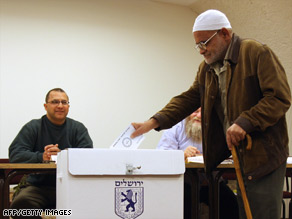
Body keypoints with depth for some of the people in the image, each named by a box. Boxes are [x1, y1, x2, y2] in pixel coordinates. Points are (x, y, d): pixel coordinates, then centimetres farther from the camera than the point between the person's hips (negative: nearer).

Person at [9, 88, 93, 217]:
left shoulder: (78, 128, 11)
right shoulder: (33, 127, 8)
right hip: (38, 186, 0)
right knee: (21, 202, -32)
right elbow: (14, 154, -5)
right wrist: (41, 157, -22)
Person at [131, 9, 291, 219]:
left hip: (264, 152, -7)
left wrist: (245, 122, -24)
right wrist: (154, 122, 2)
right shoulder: (207, 67, 15)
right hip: (239, 154, 7)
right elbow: (189, 99, 14)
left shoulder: (257, 53, -9)